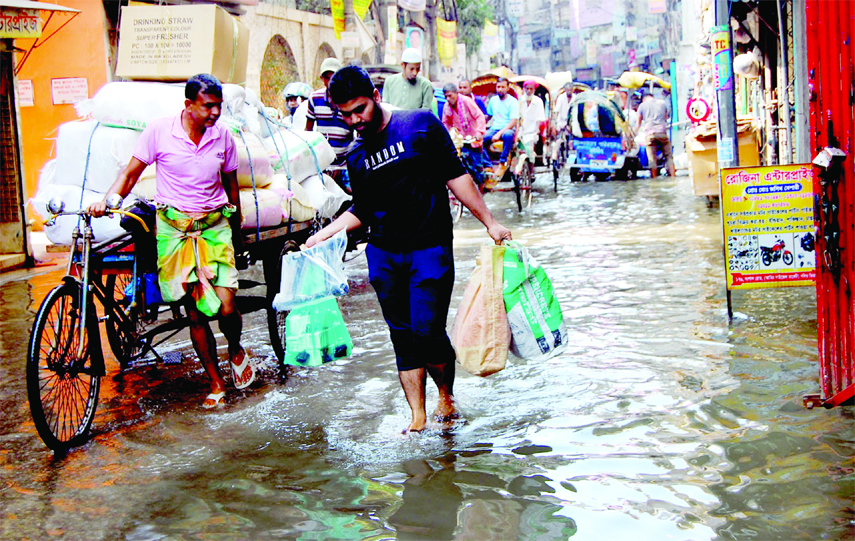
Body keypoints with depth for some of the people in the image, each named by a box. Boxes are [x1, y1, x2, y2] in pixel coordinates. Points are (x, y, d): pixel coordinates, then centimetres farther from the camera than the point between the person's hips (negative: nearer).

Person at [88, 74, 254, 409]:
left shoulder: (223, 137, 2)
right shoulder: (159, 131, -6)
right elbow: (131, 172, -4)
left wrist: (237, 231, 19)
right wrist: (107, 200, -21)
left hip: (214, 226, 1)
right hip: (173, 227, -1)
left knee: (226, 308, -10)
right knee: (194, 312, 1)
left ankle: (236, 351, 24)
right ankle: (216, 382, 15)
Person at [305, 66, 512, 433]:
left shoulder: (421, 125, -1)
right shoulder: (356, 157, 11)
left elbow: (456, 176, -1)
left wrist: (489, 223, -2)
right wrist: (324, 234, 10)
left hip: (430, 248, -4)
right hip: (384, 255, 4)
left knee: (427, 331, -10)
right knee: (403, 335, 4)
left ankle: (447, 395, 16)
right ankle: (417, 416, 13)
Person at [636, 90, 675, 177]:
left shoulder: (642, 105, 11)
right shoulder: (663, 103, 16)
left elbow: (638, 123, 16)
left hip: (649, 133, -1)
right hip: (662, 132, 1)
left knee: (652, 158, -1)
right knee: (668, 156, 7)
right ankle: (673, 177, 2)